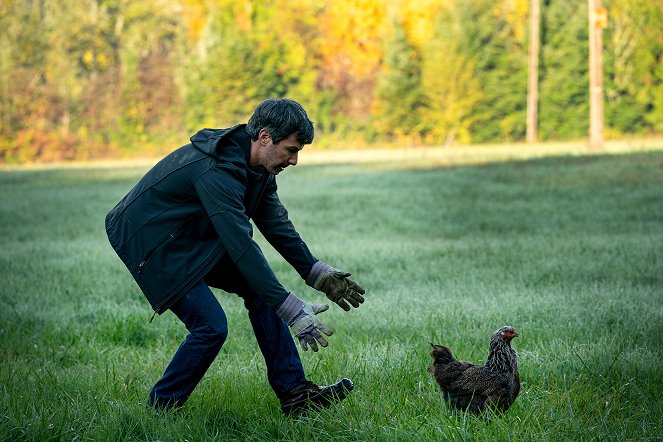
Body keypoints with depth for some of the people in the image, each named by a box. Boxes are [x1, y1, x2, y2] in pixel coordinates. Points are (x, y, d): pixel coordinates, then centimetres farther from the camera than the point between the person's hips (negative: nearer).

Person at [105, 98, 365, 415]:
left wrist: (317, 273, 0)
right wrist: (291, 309, -37)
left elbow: (276, 224, 7)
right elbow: (242, 246, -36)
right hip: (150, 242, -9)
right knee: (211, 327, -17)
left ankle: (294, 392, 1)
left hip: (194, 237, 9)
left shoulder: (257, 165, -3)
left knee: (259, 287, -1)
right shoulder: (216, 171, -32)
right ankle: (160, 410, 2)